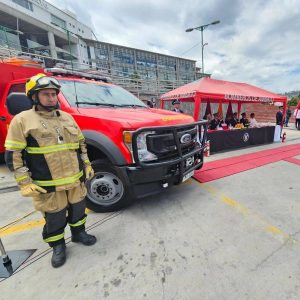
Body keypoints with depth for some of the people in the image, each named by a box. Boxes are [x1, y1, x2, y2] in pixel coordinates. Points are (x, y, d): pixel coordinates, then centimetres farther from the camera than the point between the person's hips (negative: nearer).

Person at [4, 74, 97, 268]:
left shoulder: (67, 117, 10)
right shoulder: (22, 120, -4)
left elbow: (81, 144, 15)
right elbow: (13, 155, -6)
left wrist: (87, 165, 11)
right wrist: (24, 182, -11)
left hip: (76, 180, 5)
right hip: (48, 186, -4)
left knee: (78, 210, 19)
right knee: (55, 218, 12)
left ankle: (79, 233, 44)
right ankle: (58, 245, 37)